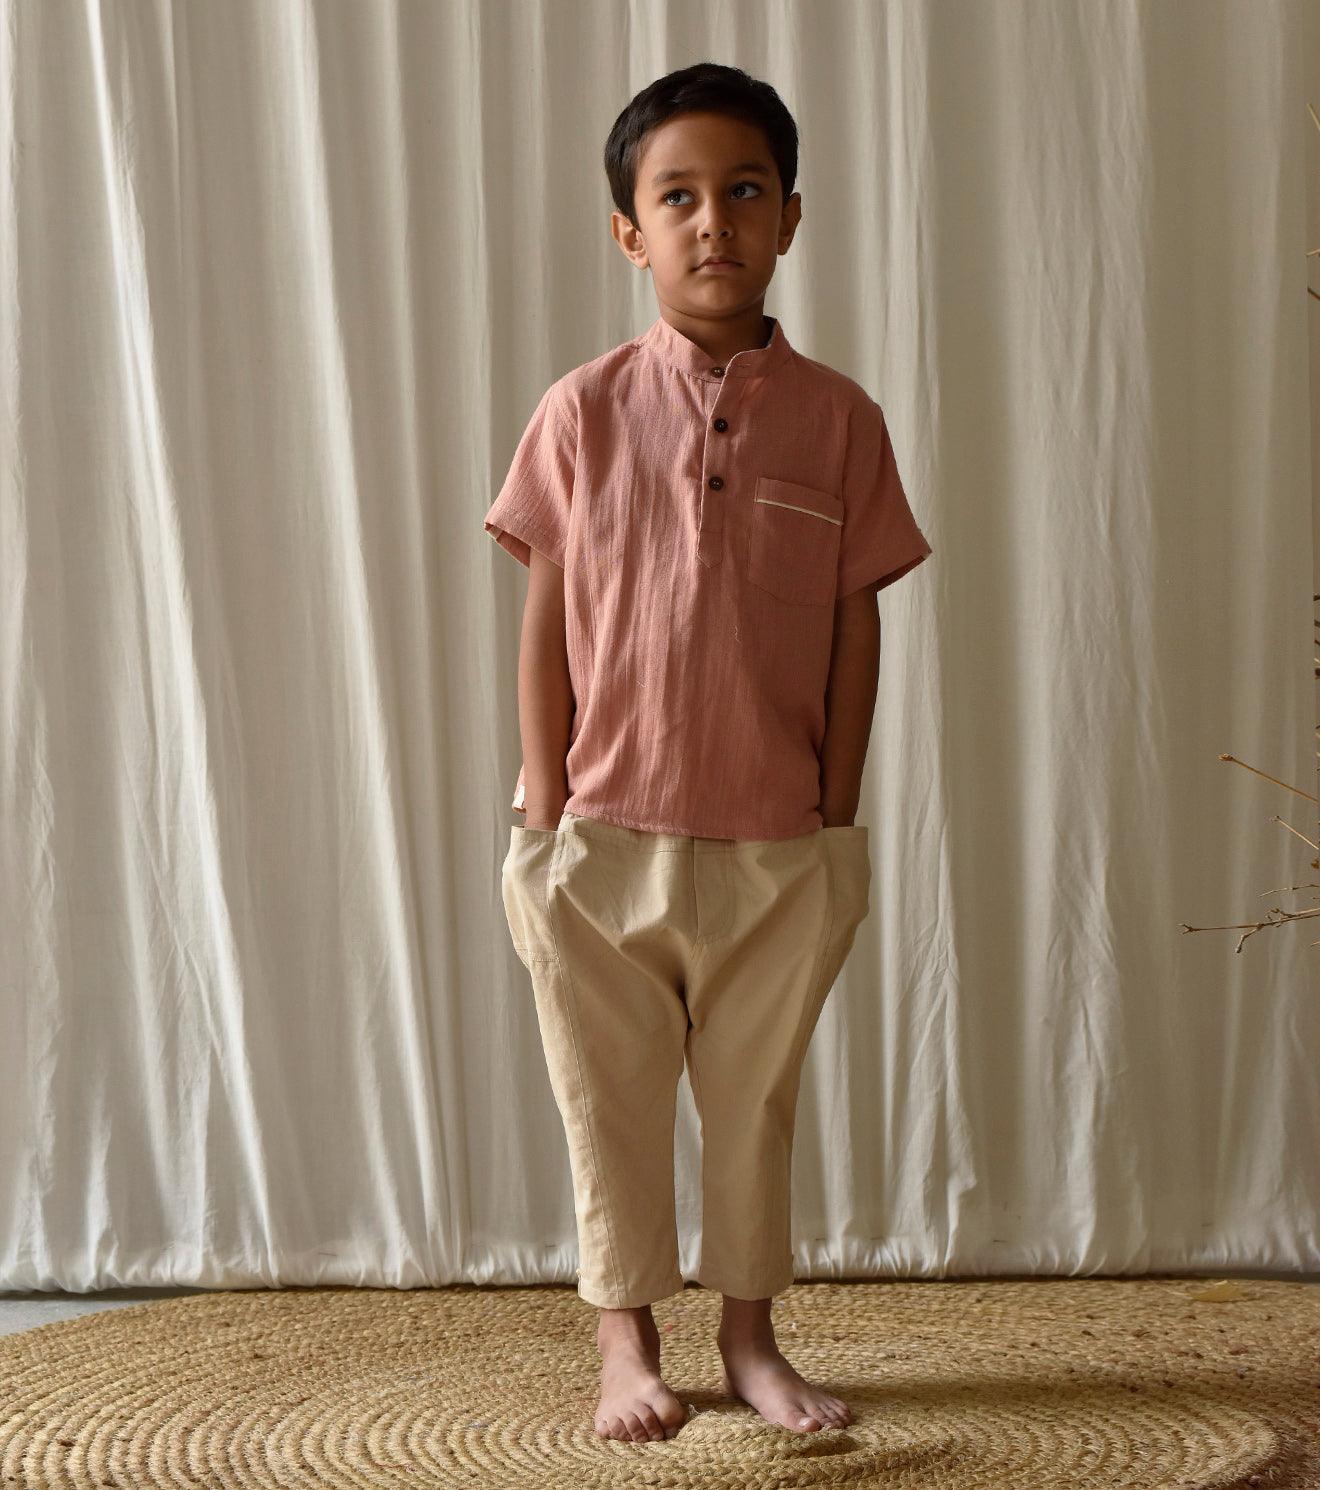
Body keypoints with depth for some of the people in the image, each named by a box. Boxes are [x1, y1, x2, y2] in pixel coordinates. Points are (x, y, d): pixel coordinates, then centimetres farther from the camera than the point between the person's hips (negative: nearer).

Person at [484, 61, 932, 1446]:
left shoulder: (837, 416, -1)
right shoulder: (583, 410, -3)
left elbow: (857, 628, 1)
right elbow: (546, 626, -1)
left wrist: (838, 816, 0)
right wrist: (545, 816, -3)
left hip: (780, 849, 1)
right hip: (608, 841, 0)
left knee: (754, 1099, 14)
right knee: (611, 1100, 10)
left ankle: (751, 1333, 30)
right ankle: (627, 1338, 26)